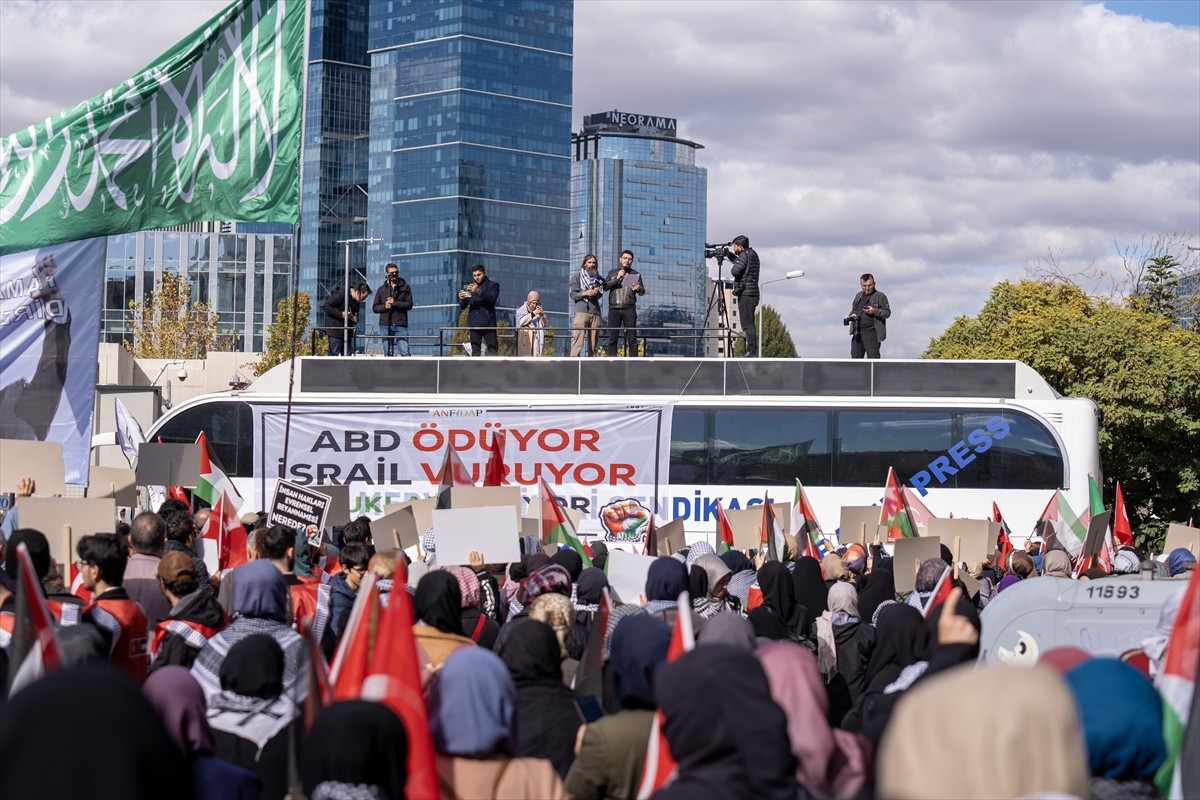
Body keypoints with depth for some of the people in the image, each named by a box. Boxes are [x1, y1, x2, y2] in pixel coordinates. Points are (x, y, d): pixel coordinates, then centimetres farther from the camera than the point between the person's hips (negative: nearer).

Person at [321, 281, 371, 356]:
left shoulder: (356, 301, 11)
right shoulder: (341, 294, -13)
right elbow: (325, 306, -15)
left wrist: (355, 319, -1)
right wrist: (341, 314, -20)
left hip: (347, 333, 8)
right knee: (334, 355, -8)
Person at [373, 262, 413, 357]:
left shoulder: (405, 287, 8)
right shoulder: (382, 289, 13)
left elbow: (409, 304, -3)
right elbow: (374, 307, 11)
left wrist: (395, 303, -15)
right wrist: (384, 306, -9)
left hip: (400, 325, -2)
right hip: (385, 325, 2)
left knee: (405, 351, -13)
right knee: (388, 353, 4)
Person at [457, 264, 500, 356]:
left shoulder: (493, 285, 4)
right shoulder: (470, 287, 15)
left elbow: (492, 298, -15)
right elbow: (463, 306, 11)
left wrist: (478, 291, -30)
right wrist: (462, 299, -12)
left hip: (488, 323, -4)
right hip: (474, 323, 4)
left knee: (492, 350, -8)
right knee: (475, 351, 2)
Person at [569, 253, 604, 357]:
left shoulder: (598, 278, 18)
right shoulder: (577, 276, 8)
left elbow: (600, 294, 13)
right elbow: (573, 294, 1)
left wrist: (597, 292, -9)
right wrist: (584, 293, -15)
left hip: (595, 312, 4)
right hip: (582, 310, -4)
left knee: (594, 341, 3)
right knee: (578, 340, -15)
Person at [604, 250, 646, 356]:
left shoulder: (635, 274, 15)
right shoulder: (612, 273, 16)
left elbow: (642, 291, 6)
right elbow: (605, 287, 2)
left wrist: (638, 289, -18)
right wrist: (617, 278, -11)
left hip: (629, 309, -1)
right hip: (614, 308, 1)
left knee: (632, 338, -6)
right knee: (612, 338, -2)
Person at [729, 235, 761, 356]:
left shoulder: (745, 255, -9)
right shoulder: (753, 254, 19)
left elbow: (734, 272, -15)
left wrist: (735, 263, 6)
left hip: (745, 294, -10)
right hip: (753, 293, 10)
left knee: (747, 325, -11)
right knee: (750, 324, 12)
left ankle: (751, 351, -15)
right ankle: (754, 351, 11)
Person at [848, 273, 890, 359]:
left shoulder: (880, 296, 0)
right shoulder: (858, 296, 19)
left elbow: (887, 312, -5)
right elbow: (853, 310, 29)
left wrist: (875, 311, -21)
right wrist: (852, 315, 5)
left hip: (871, 332, -6)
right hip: (857, 332, 6)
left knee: (873, 356, -9)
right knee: (855, 356, 7)